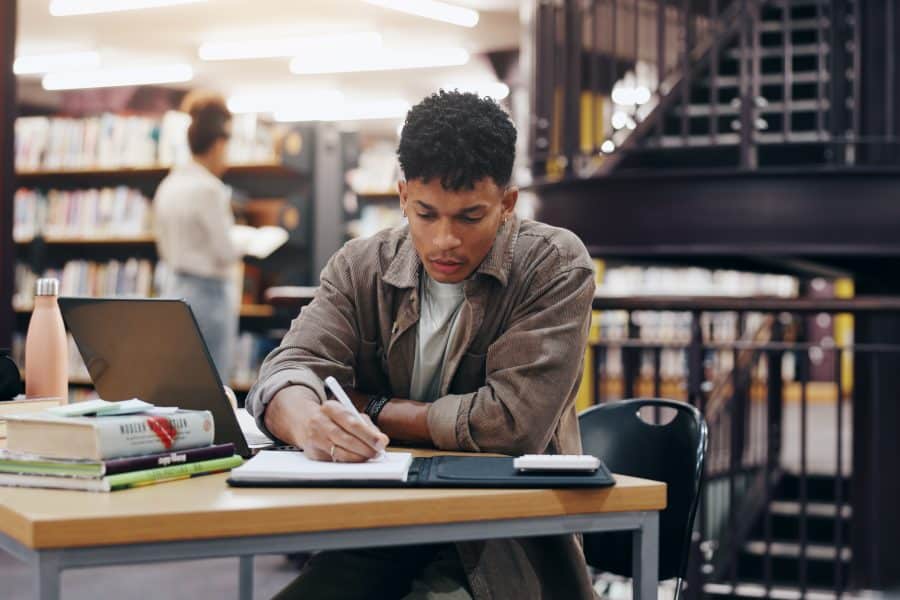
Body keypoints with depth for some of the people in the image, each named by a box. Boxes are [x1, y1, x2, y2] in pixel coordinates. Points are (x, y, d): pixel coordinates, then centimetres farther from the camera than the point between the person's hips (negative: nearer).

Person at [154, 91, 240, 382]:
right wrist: (241, 245, 5)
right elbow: (225, 254, -14)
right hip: (208, 293, -9)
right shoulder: (209, 189, -16)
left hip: (173, 289, 9)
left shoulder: (168, 186, 9)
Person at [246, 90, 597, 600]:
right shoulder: (361, 267, 5)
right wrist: (306, 420, -32)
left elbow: (513, 420, -17)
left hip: (511, 535, -3)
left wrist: (372, 411, -7)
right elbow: (290, 367, -7)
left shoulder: (556, 265, -7)